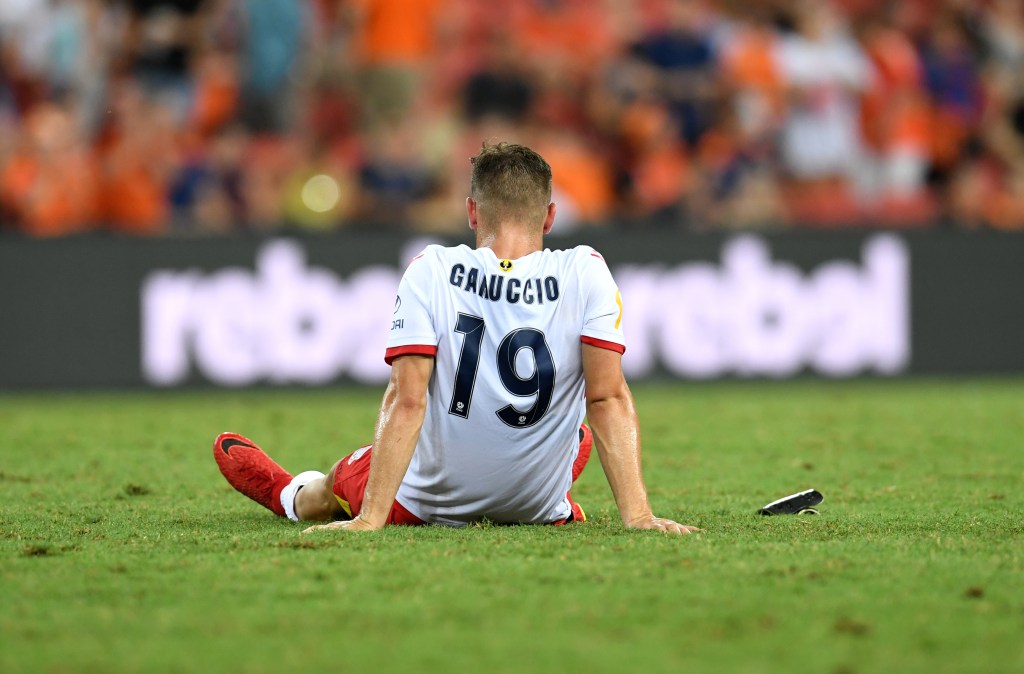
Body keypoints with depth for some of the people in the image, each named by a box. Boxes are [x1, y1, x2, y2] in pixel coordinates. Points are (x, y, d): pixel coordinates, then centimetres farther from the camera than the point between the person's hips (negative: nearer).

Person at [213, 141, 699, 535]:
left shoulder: (430, 273, -17)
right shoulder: (586, 273, -16)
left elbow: (406, 400, -22)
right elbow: (608, 400, -20)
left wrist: (370, 520, -23)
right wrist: (636, 514, -20)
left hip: (426, 503, -1)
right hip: (539, 508, 1)